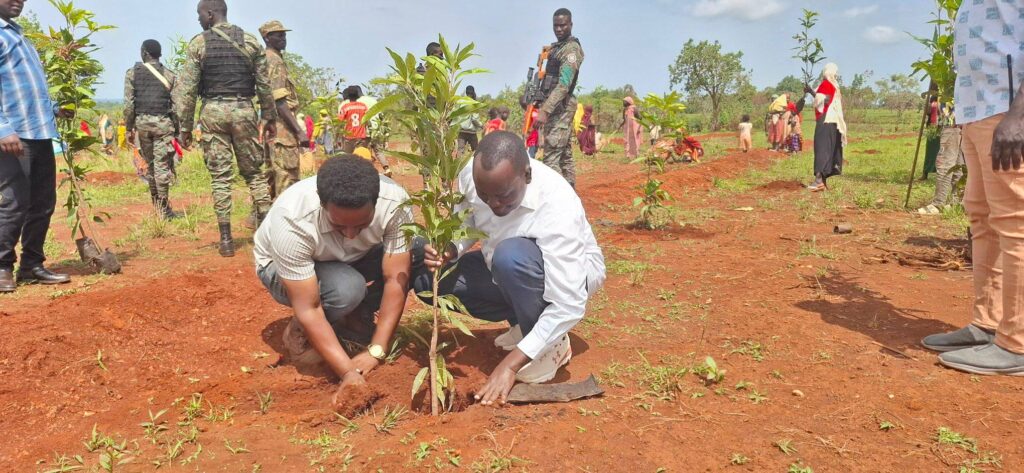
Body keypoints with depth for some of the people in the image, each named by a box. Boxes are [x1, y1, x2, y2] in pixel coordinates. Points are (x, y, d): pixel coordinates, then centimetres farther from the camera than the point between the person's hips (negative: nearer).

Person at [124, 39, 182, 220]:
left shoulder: (132, 73, 3)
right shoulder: (169, 75, 2)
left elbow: (128, 104, 0)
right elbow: (176, 106, -1)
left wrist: (129, 128, 8)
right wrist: (177, 130, 5)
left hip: (142, 122, 2)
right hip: (163, 123, -2)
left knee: (150, 164, 14)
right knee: (162, 166, -2)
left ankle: (156, 204, 22)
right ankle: (164, 210, -2)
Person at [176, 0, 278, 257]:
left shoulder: (198, 43, 0)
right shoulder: (251, 41, 5)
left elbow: (187, 89, -3)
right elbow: (265, 85, 5)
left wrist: (185, 127, 2)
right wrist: (270, 118, 12)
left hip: (213, 111, -1)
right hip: (243, 110, 1)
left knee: (220, 176, 2)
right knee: (254, 172, 11)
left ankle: (226, 240, 2)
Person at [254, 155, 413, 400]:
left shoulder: (395, 203, -33)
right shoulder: (291, 221, -40)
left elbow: (396, 280, -29)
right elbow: (308, 309, -37)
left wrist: (375, 351, -35)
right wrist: (348, 371, -41)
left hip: (354, 259, 4)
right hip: (281, 266, -4)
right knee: (346, 289, -37)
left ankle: (356, 319, 1)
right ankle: (299, 332, -4)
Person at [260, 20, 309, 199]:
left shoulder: (267, 60, 19)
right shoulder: (275, 62, -12)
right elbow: (280, 102, -21)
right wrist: (300, 131, -23)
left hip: (270, 129, 10)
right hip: (282, 130, -10)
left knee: (271, 179, 14)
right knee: (287, 181, -9)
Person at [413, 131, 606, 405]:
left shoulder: (557, 206, -37)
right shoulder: (472, 176, -21)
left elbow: (569, 306, -37)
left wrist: (511, 364, -40)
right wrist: (447, 250, -27)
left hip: (569, 275, -6)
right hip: (506, 272, 6)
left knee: (512, 256, -38)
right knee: (424, 273, -9)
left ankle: (551, 343, -12)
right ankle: (525, 321, 3)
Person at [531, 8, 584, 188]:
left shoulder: (571, 48, -12)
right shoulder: (556, 47, 18)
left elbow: (564, 84, -24)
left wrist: (545, 110, -33)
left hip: (560, 107, -10)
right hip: (557, 106, 10)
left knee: (551, 157, -15)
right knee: (565, 155, 11)